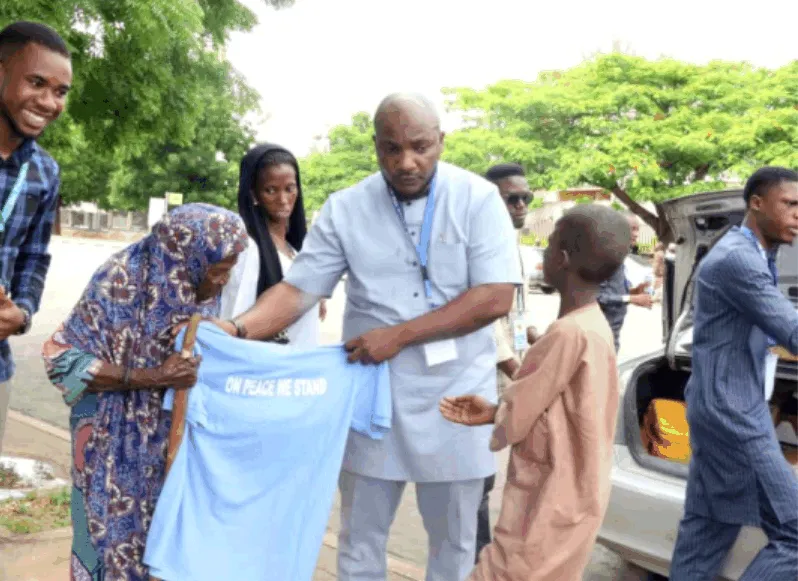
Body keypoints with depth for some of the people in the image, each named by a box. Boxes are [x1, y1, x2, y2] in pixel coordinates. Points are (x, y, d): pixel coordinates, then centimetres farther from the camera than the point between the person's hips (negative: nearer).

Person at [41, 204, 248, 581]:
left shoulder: (202, 285, -6)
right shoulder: (120, 281, -23)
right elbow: (64, 357, -20)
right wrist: (151, 377, -28)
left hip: (174, 438, 4)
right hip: (118, 444, -4)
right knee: (117, 539, 7)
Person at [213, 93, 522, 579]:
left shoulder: (479, 198, -9)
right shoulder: (345, 209, -4)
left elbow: (496, 298, -15)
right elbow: (298, 288, -6)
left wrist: (400, 335, -20)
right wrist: (238, 329, -26)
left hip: (456, 398, -1)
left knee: (454, 539, 16)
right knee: (360, 539, 16)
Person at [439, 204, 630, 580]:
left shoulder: (569, 332, -25)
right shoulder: (593, 326, 5)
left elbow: (513, 419, -18)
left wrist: (491, 416, 2)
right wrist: (493, 412, 7)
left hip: (549, 506, -9)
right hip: (564, 495, 9)